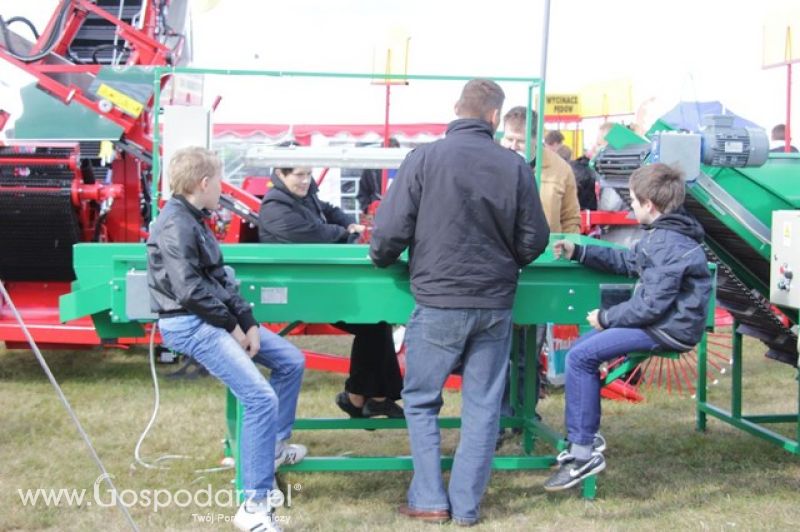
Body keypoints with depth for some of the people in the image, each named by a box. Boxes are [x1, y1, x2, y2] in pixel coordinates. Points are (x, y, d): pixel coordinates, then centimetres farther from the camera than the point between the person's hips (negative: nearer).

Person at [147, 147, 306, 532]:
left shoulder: (194, 221, 14)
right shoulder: (175, 226, -17)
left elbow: (220, 278, 12)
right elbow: (190, 289, -22)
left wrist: (248, 322, 3)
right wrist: (231, 326, -12)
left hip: (215, 318, 10)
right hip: (190, 325, -10)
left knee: (291, 361, 16)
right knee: (261, 398, -19)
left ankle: (275, 445, 30)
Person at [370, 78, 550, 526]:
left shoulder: (424, 159, -10)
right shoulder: (515, 166, -4)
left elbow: (391, 231, -10)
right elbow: (534, 240, 1)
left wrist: (381, 258, 12)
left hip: (439, 303, -2)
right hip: (495, 305, 2)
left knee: (421, 401, 13)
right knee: (482, 406, 11)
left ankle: (429, 501, 13)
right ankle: (466, 505, 16)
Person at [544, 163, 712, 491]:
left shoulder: (668, 243, -20)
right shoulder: (663, 234, 13)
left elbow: (651, 305, -24)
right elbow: (627, 262, 25)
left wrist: (606, 318, -12)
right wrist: (578, 252, 19)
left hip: (669, 330, -11)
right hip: (661, 321, 11)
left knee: (580, 357, -17)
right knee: (582, 348, 14)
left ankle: (584, 452, -13)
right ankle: (586, 436, 17)